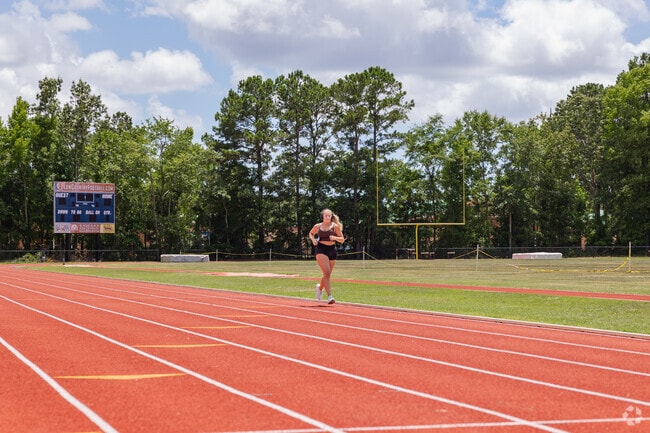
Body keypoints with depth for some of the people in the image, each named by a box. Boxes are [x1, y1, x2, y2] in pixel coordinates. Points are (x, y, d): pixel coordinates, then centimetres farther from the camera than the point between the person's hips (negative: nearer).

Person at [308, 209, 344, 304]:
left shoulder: (335, 226, 4)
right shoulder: (318, 226, 7)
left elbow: (342, 239, 5)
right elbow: (311, 233, 25)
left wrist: (335, 238, -14)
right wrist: (313, 239, 4)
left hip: (332, 250, 2)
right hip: (321, 250, -2)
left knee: (327, 275, 12)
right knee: (327, 273, -18)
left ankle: (320, 287, 44)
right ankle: (329, 296, -21)